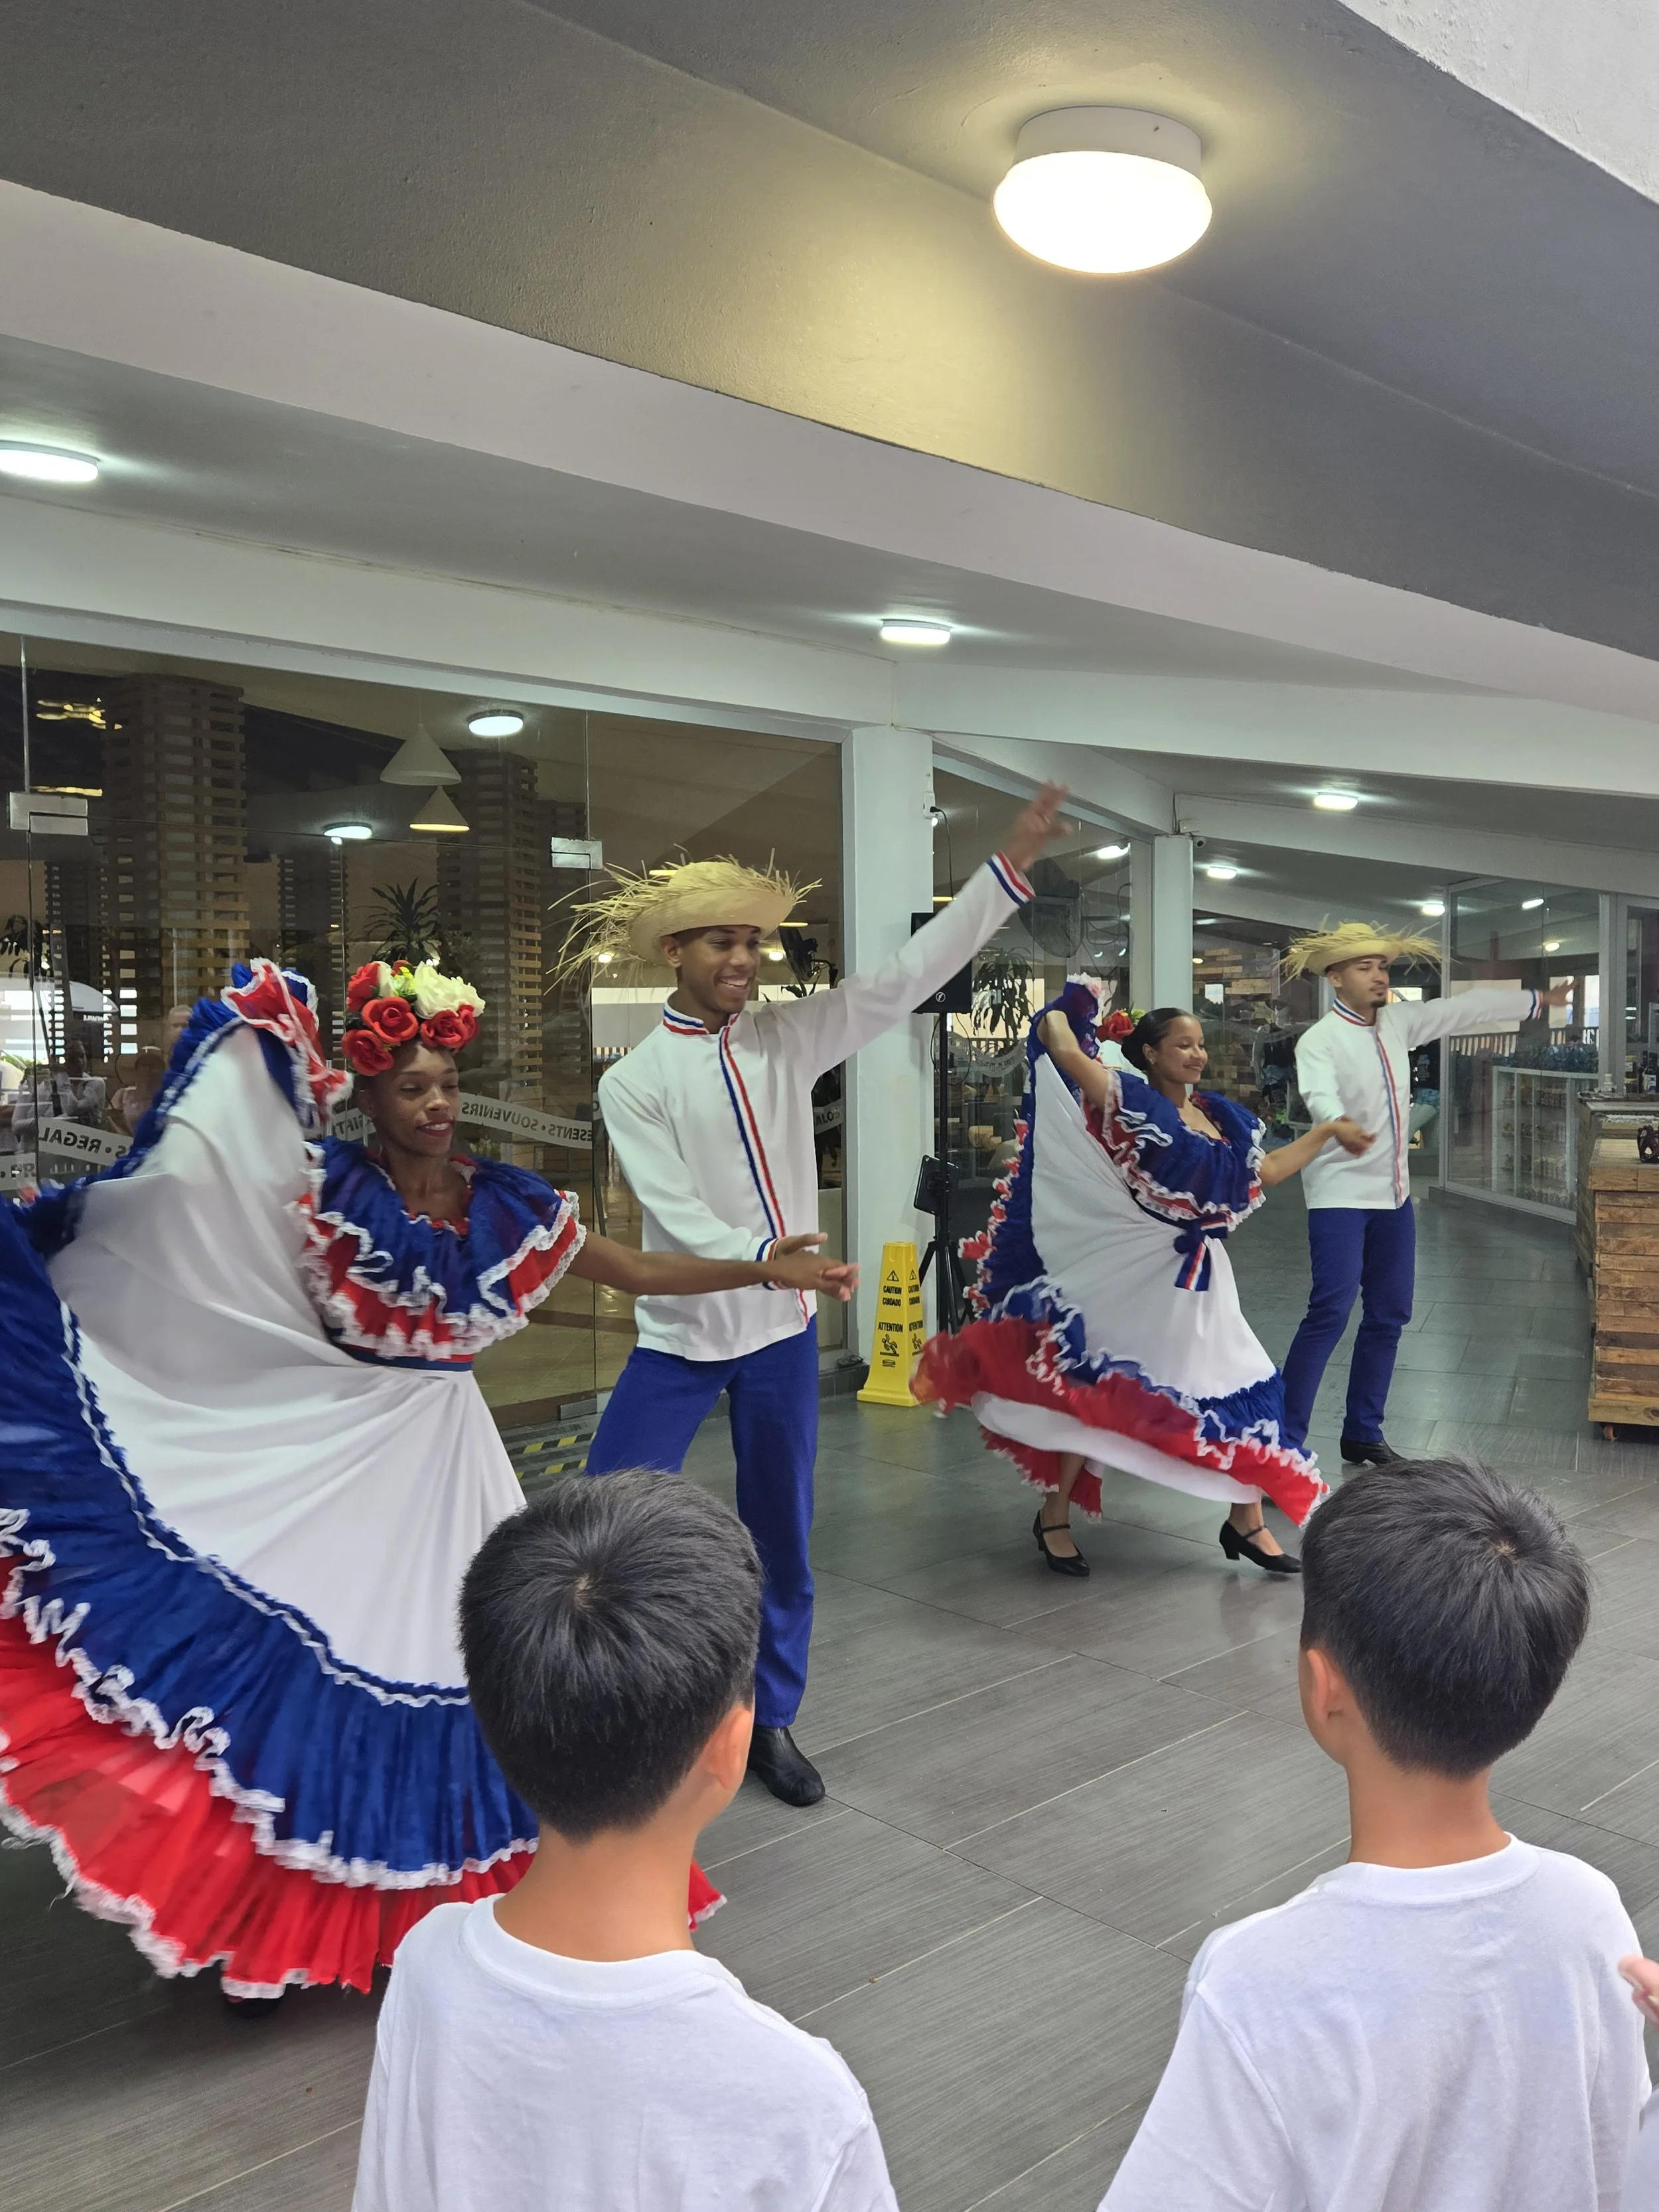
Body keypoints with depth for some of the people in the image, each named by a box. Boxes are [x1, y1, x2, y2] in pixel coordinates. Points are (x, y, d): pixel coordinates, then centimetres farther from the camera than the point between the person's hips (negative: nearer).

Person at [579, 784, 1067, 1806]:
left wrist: (1012, 865, -12)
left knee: (783, 1534, 11)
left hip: (783, 1325, 3)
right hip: (682, 1334, -2)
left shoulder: (786, 1038, 1)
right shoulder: (634, 1081, -7)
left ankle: (771, 1720, 29)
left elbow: (910, 975, -5)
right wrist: (761, 1258, -34)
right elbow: (673, 1208, -17)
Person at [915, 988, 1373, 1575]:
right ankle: (1054, 1517, 15)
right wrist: (1059, 1012, 2)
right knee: (1094, 1390, -1)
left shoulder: (1222, 1119, 11)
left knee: (1237, 1388, 7)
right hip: (1131, 1275, -7)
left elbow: (1267, 1172, 21)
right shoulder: (1130, 1102, -10)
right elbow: (1066, 1052, -19)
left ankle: (1245, 1521, 21)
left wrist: (1327, 1132, 21)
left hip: (1195, 1277, 7)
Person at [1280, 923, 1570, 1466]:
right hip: (1340, 1195, -8)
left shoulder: (1398, 1021, 6)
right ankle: (1285, 1439, -10)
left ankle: (1362, 1434, 22)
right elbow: (1322, 1099, -34)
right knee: (1330, 1314, -15)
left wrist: (1539, 1000, 23)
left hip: (1394, 1194, 8)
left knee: (1388, 1316, 11)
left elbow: (1465, 1008, 16)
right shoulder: (1319, 1040, -15)